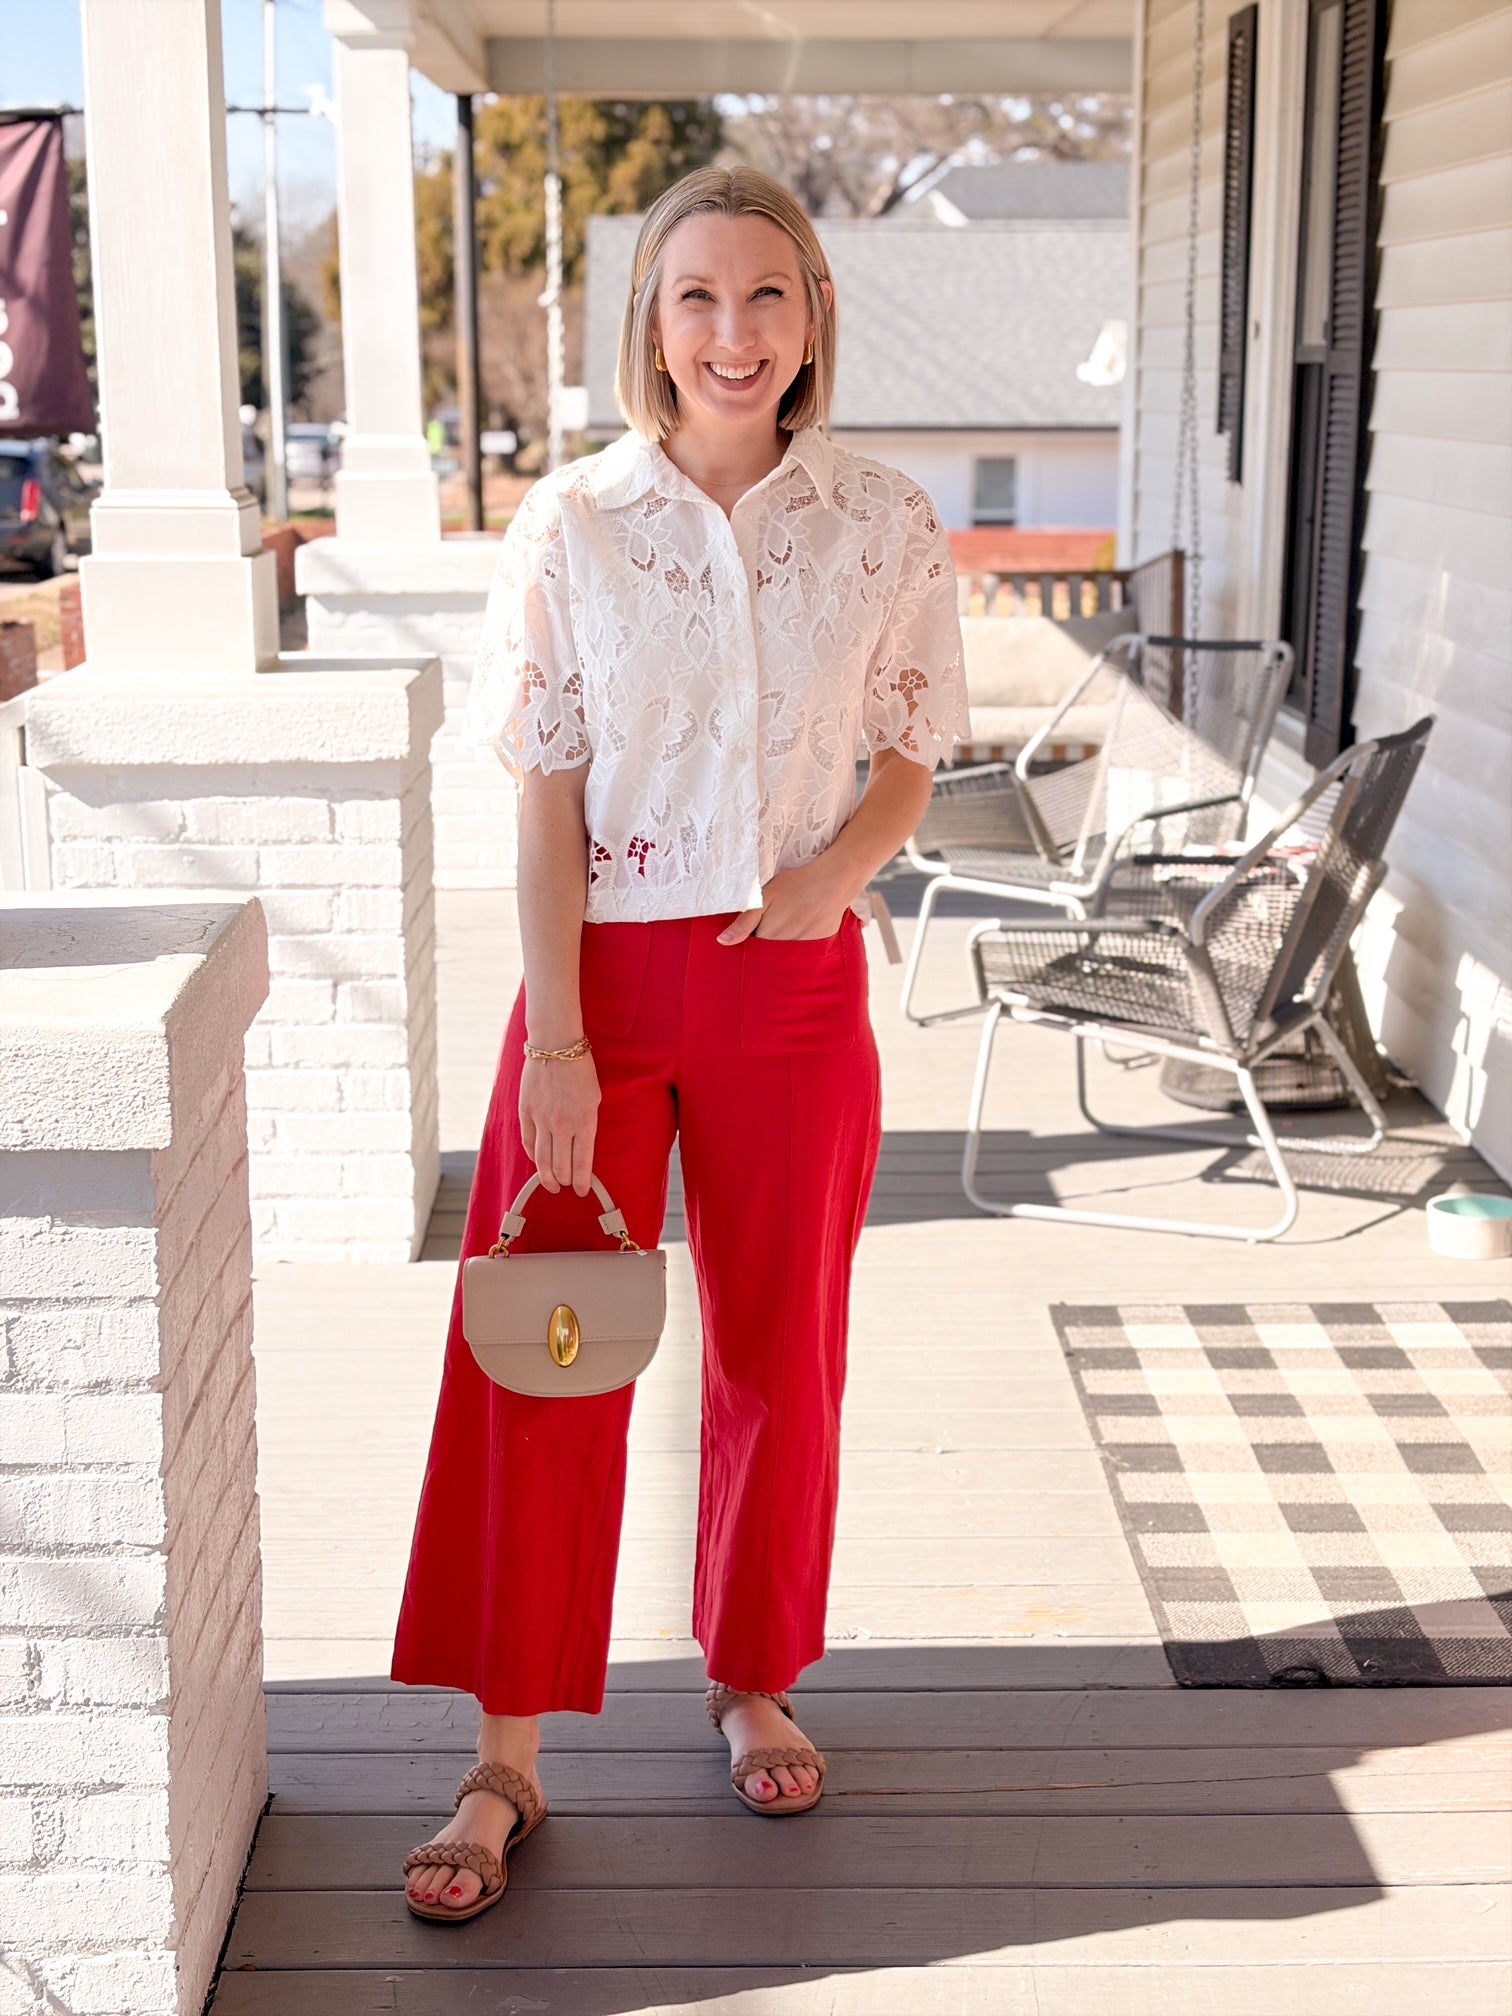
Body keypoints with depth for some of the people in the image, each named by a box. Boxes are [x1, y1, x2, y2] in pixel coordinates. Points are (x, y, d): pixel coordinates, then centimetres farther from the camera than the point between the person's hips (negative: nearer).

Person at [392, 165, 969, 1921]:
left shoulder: (886, 530, -1)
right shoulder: (572, 523, -4)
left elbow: (908, 761, 8)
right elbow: (545, 803, -5)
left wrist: (840, 863, -15)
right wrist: (555, 1041, -12)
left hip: (793, 982, 1)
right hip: (602, 971, -1)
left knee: (779, 1352, 12)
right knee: (540, 1364, 0)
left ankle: (753, 1679, 34)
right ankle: (504, 1763, 12)